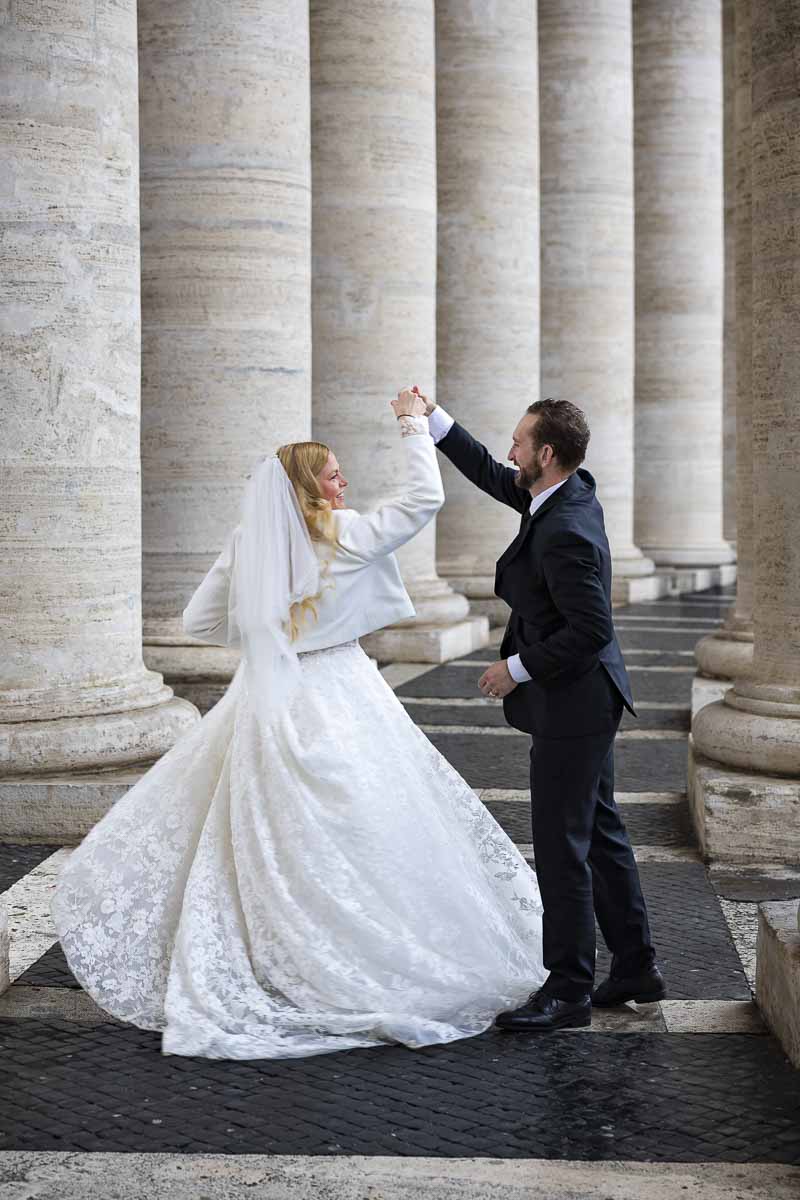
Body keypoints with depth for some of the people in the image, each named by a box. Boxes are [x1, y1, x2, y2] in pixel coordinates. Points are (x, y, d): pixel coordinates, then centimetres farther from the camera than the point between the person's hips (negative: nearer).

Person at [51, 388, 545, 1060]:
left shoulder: (247, 544, 5)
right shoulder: (344, 534, -8)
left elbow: (200, 621, 11)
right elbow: (426, 500, -5)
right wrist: (414, 424, 4)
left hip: (269, 705, 5)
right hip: (336, 699, -5)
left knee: (258, 841, 11)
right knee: (370, 844, 0)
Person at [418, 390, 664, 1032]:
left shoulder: (566, 533, -25)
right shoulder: (573, 489, 4)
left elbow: (591, 629, -27)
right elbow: (493, 477, 19)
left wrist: (518, 667, -16)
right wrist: (435, 420, 13)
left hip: (571, 703, -10)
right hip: (584, 699, 10)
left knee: (561, 846, -2)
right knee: (600, 834, 17)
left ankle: (568, 990, 6)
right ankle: (636, 968, 26)